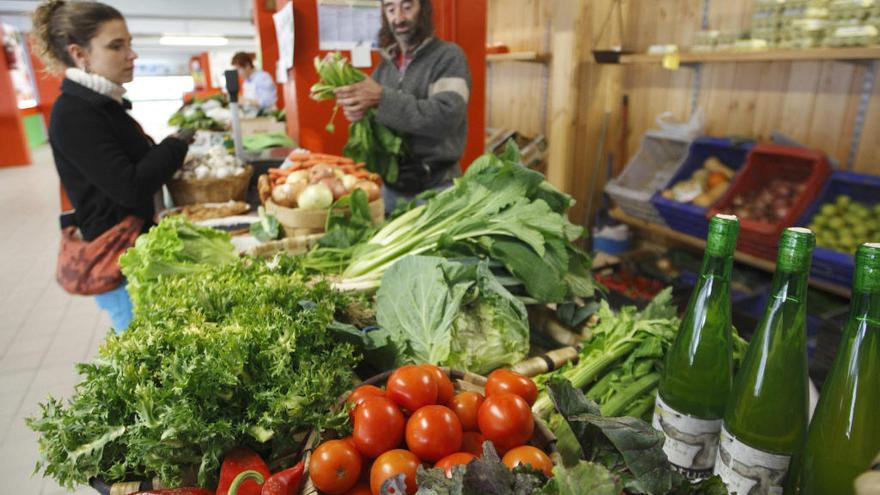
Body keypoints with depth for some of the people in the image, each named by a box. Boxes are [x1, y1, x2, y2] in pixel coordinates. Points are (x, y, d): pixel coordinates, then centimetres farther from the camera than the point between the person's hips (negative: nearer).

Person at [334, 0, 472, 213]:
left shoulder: (448, 55, -8)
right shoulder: (385, 64, 10)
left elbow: (447, 116, -23)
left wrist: (382, 98, -26)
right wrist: (357, 110, -13)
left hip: (435, 187, -5)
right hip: (390, 185, 5)